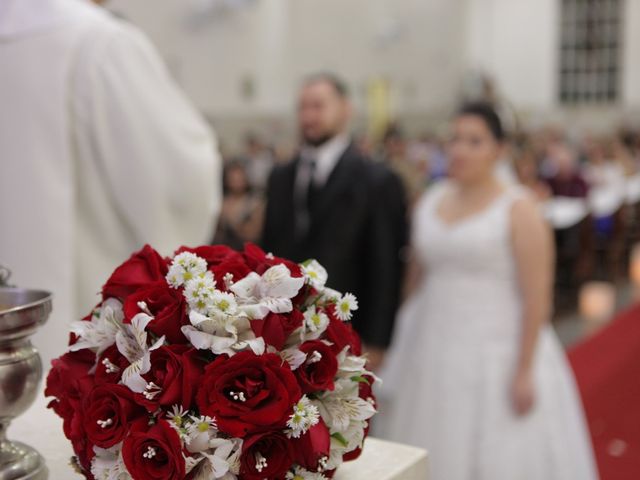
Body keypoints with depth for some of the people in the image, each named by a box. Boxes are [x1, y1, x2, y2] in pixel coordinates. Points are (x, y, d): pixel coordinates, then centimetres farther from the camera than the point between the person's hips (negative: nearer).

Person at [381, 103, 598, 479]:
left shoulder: (518, 209, -9)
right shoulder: (432, 201, 8)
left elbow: (538, 297, -12)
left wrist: (524, 372, -15)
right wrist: (406, 339, 13)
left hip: (496, 359, -5)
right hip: (433, 355, 5)